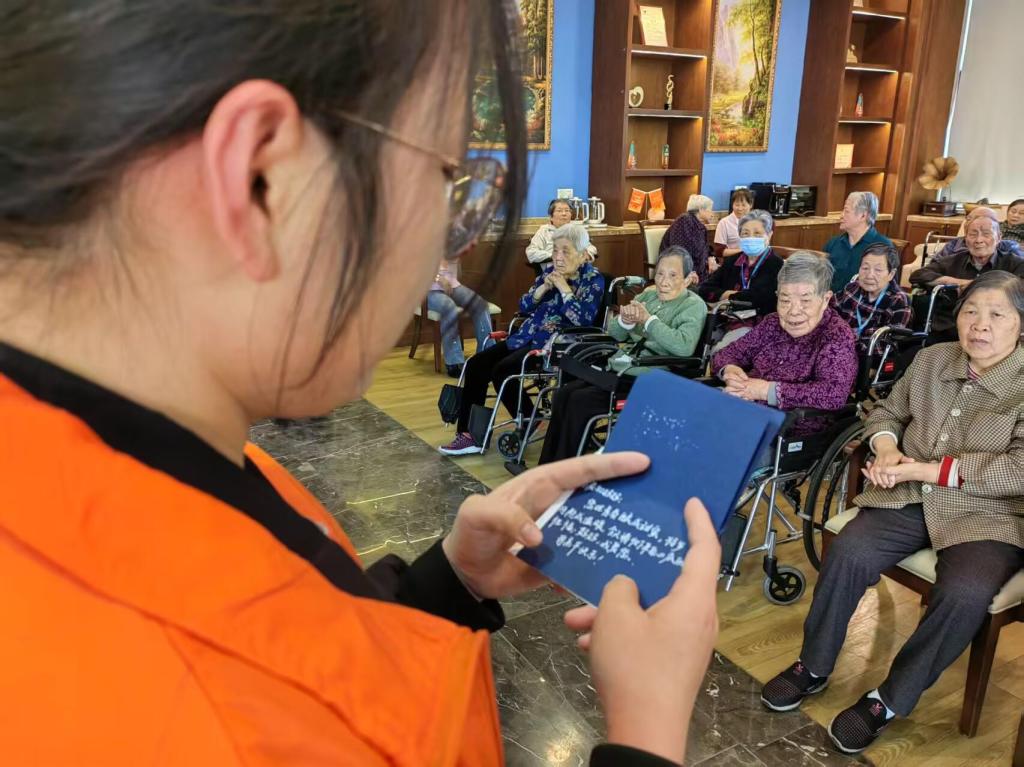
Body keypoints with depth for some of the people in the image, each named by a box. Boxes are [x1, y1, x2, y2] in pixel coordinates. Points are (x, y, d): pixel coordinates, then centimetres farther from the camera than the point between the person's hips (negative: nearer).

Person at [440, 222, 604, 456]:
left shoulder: (593, 279, -3)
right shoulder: (551, 271, 13)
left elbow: (583, 320, -17)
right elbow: (524, 307, 12)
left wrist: (564, 288, -14)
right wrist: (544, 287, -4)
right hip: (527, 336, 7)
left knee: (502, 371, -26)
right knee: (476, 365, -9)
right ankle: (469, 434, -6)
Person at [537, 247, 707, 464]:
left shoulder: (694, 306, -2)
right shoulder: (647, 296, 17)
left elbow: (684, 347, -21)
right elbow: (615, 334, 14)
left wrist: (648, 319, -17)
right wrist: (625, 320, -9)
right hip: (619, 369, 7)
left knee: (580, 400, -21)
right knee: (563, 393, -11)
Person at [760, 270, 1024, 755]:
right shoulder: (931, 359, 8)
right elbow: (886, 412, 19)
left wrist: (922, 469, -19)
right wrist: (886, 448, -5)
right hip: (910, 498, 4)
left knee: (964, 595, -31)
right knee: (847, 555, -22)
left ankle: (890, 701, -9)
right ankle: (814, 668, 0)